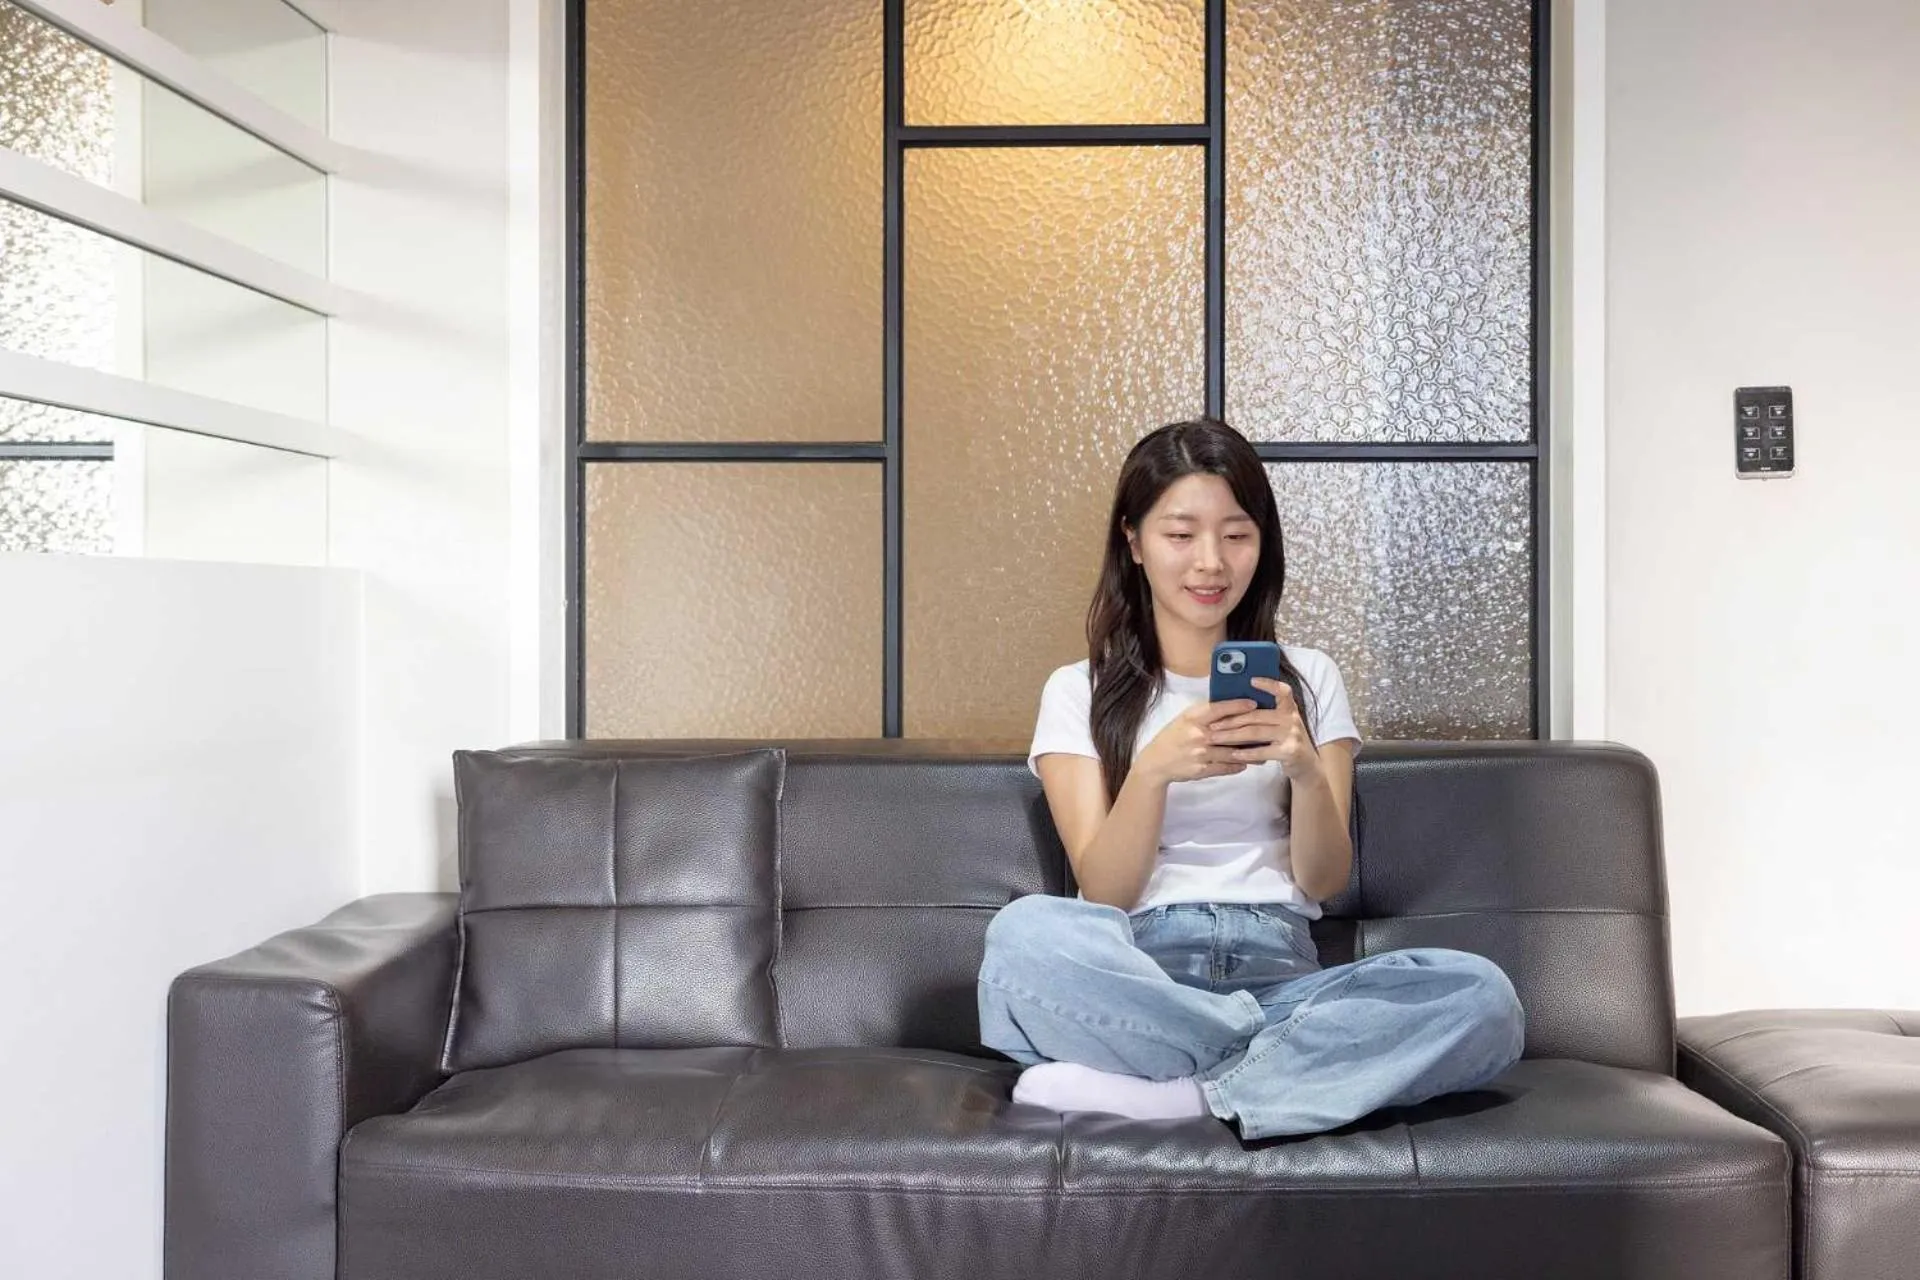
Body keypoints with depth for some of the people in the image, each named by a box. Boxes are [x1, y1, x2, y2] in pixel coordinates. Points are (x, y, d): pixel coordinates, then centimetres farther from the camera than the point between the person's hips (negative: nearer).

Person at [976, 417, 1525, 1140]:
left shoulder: (1309, 679, 16)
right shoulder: (1078, 692, 10)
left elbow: (1324, 880, 6)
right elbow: (1102, 893, -1)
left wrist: (1305, 769, -14)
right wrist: (1153, 771, -19)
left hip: (1276, 968, 2)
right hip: (1139, 974, -2)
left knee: (1484, 997, -27)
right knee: (1025, 933, -36)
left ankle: (1174, 1094, -24)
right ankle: (1296, 1066, -20)